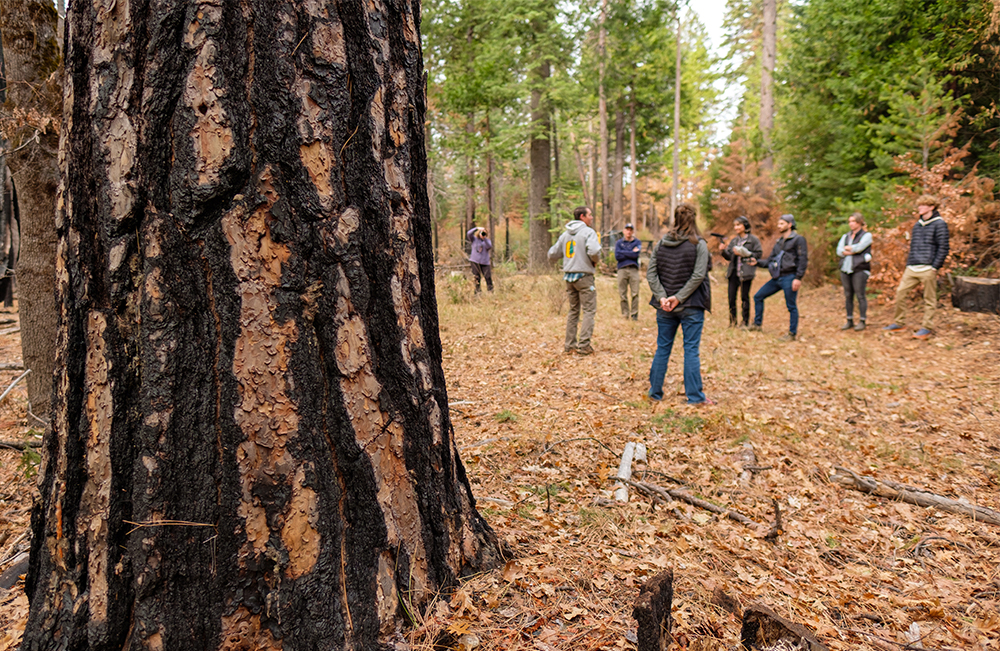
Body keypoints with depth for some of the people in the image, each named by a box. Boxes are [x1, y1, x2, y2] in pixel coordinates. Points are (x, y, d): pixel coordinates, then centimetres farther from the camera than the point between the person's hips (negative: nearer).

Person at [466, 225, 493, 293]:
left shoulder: (488, 240, 11)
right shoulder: (474, 239, 7)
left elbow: (489, 247, -8)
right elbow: (468, 234, -10)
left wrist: (485, 238, -18)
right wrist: (477, 228, -20)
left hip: (485, 262, 1)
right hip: (475, 261, -1)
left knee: (488, 277, -6)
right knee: (476, 278, 1)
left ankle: (490, 291, 1)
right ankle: (477, 292, 9)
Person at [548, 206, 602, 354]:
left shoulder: (565, 234, 13)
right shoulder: (588, 232, -7)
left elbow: (552, 254, 14)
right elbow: (594, 251, -23)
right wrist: (596, 260, -4)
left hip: (568, 276, 7)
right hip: (584, 276, -7)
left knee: (573, 310, 15)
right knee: (589, 310, -2)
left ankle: (569, 344, 16)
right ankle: (583, 344, -8)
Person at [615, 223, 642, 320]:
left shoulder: (637, 242, 12)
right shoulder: (619, 243, 14)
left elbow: (636, 254, -6)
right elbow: (617, 256, -2)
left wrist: (623, 252, -2)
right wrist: (631, 253, -2)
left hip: (633, 269, -1)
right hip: (622, 269, 1)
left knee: (635, 293, -7)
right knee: (622, 293, -2)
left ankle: (634, 314, -2)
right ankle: (625, 313, 6)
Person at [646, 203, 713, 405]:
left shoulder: (660, 244, 4)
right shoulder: (699, 244, -7)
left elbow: (651, 273, -2)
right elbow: (698, 275, -15)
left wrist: (662, 297, -7)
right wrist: (680, 298, -13)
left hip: (665, 308, 3)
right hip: (691, 307, -3)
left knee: (662, 348, 12)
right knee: (691, 350, 2)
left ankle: (655, 392, 19)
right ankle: (694, 396, 5)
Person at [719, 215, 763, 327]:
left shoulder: (753, 239, 0)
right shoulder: (734, 241, 15)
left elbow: (759, 254, -5)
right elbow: (729, 257, 12)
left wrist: (745, 253, -14)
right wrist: (723, 250, -7)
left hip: (746, 272, -4)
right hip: (734, 272, 5)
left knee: (744, 297, 1)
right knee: (731, 297, 2)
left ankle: (746, 321, 12)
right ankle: (733, 320, 14)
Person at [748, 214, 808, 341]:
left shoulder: (798, 240, -3)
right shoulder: (778, 242, 20)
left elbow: (803, 260, -10)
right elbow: (770, 261, 19)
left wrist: (798, 278, -18)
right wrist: (757, 262, 1)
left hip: (789, 278, -8)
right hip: (777, 278, 8)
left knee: (791, 306, -3)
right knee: (758, 297, 9)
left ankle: (792, 334, 5)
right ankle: (757, 324, 19)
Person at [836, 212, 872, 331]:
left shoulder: (866, 235, 3)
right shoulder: (846, 236, 18)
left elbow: (859, 247, -13)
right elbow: (839, 251, 4)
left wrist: (847, 248, 2)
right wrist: (852, 251, -10)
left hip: (859, 269, -5)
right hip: (846, 268, 5)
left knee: (860, 295, -6)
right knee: (848, 295, 5)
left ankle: (862, 321, -1)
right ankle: (850, 321, 11)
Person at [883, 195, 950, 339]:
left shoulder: (939, 224, -3)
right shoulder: (917, 225, 18)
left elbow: (943, 248, -7)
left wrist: (935, 267, -14)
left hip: (928, 269, -7)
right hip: (912, 268, 7)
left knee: (929, 298, 0)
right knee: (900, 291, 1)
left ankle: (927, 328, 6)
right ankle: (898, 323, 10)